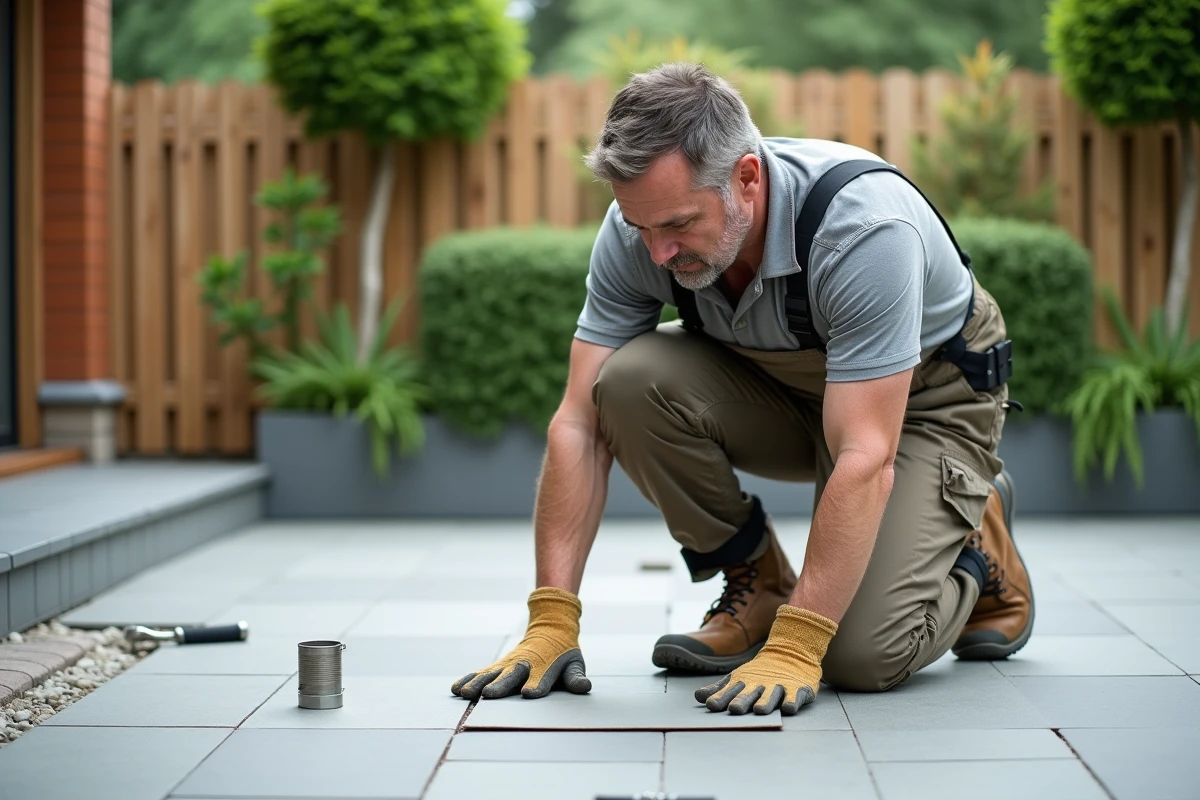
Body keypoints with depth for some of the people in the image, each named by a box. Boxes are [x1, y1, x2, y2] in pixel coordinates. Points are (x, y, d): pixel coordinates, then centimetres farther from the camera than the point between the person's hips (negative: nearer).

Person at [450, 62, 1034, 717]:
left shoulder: (865, 226, -38)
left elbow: (863, 460, -39)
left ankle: (979, 546, 11)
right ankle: (757, 586, -3)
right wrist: (551, 619, -26)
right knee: (630, 382, -26)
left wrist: (791, 649, -42)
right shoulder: (641, 224, -23)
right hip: (780, 385, 5)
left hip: (928, 394, -5)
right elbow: (580, 424, -21)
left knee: (863, 654, -23)